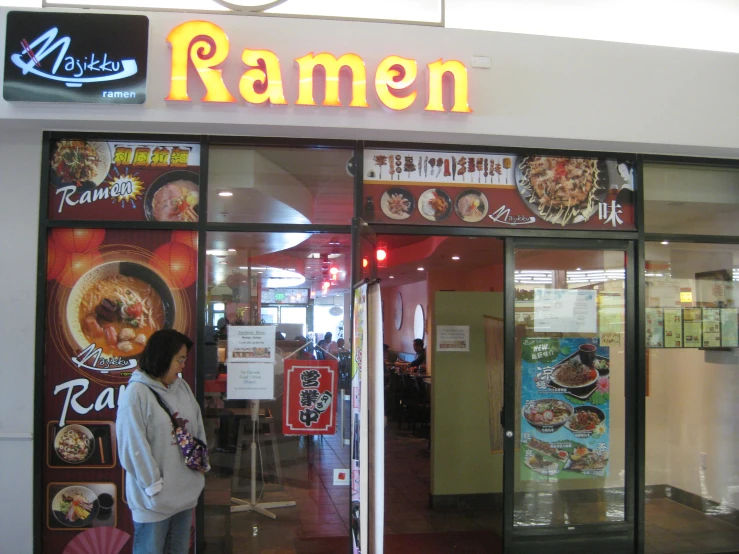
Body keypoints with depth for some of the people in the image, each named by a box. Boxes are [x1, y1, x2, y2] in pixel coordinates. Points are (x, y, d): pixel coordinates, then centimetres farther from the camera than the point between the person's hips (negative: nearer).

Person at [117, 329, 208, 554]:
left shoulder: (182, 387, 6)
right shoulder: (136, 393, -15)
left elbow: (198, 429, 13)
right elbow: (134, 446, -17)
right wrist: (154, 486, -15)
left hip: (185, 492, 7)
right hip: (154, 497, -6)